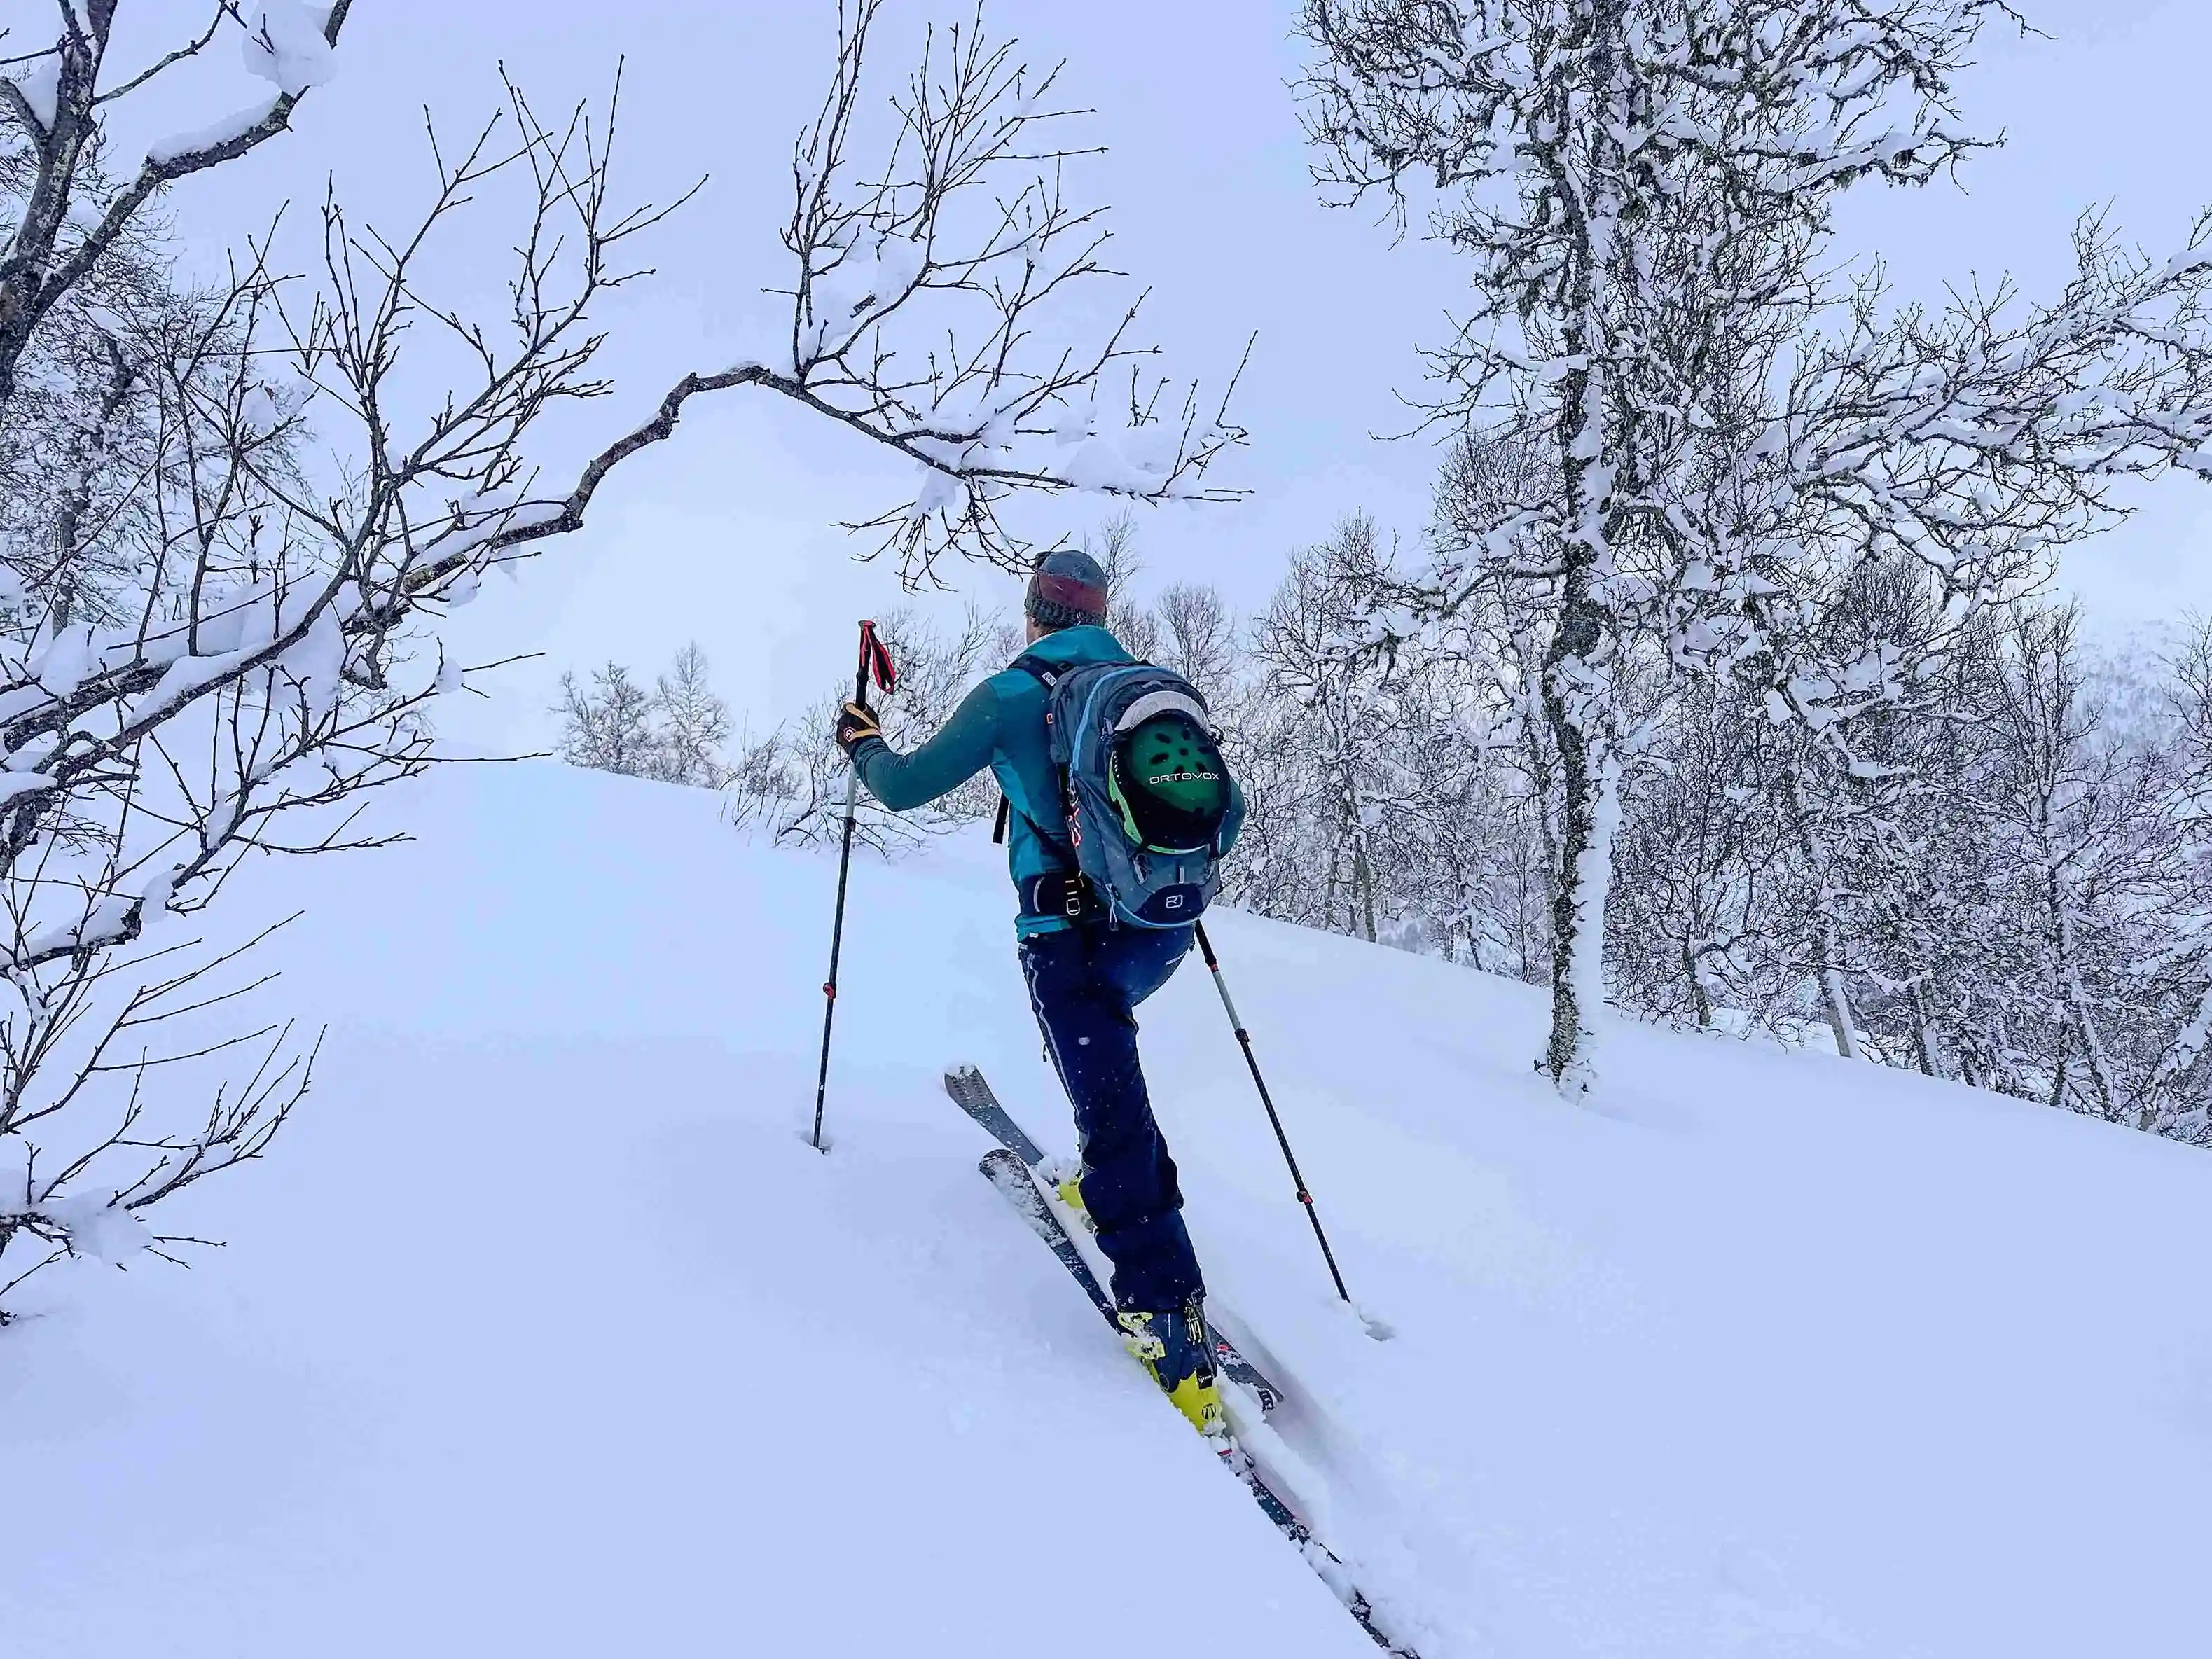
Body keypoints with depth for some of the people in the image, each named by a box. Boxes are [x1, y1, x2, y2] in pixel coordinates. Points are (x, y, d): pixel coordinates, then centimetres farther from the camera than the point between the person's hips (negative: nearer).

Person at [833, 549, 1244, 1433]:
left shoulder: (1012, 693, -2)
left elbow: (906, 787, 1)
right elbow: (1226, 808, 15)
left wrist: (863, 744, 23)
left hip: (1074, 931, -5)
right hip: (1165, 930, 6)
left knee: (1114, 1115, -8)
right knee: (1098, 1026, 35)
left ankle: (1172, 1328, -13)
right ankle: (1110, 1186, 34)